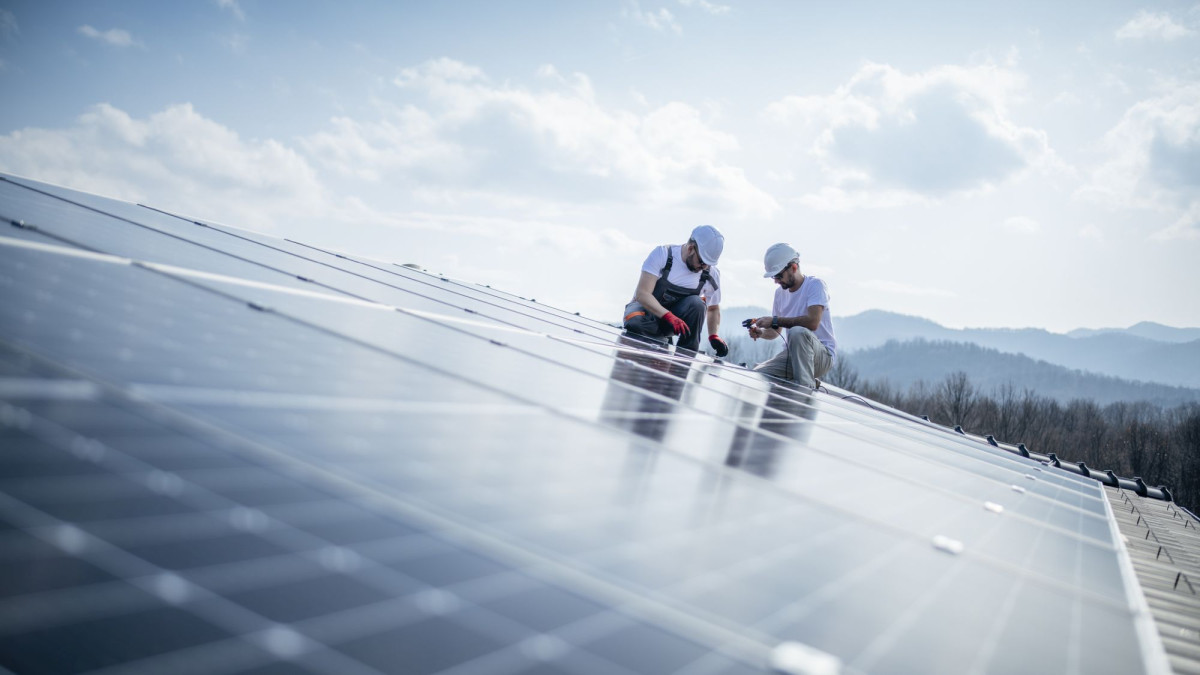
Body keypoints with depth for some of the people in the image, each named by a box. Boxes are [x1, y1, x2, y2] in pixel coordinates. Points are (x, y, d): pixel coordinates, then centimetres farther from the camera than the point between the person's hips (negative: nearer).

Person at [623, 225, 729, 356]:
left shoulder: (712, 274, -6)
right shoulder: (662, 254, -18)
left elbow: (713, 309, 10)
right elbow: (642, 294, -25)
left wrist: (713, 336, -10)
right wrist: (668, 316, -39)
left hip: (675, 313, 4)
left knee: (697, 304, -29)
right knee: (636, 323, -39)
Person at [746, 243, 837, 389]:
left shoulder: (815, 285, -7)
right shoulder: (780, 292, 14)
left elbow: (812, 322, -24)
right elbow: (776, 332, 20)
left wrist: (774, 320, -21)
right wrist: (761, 332, -3)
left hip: (823, 355, -6)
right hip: (791, 355, 6)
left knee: (797, 332, -37)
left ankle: (806, 388, -35)